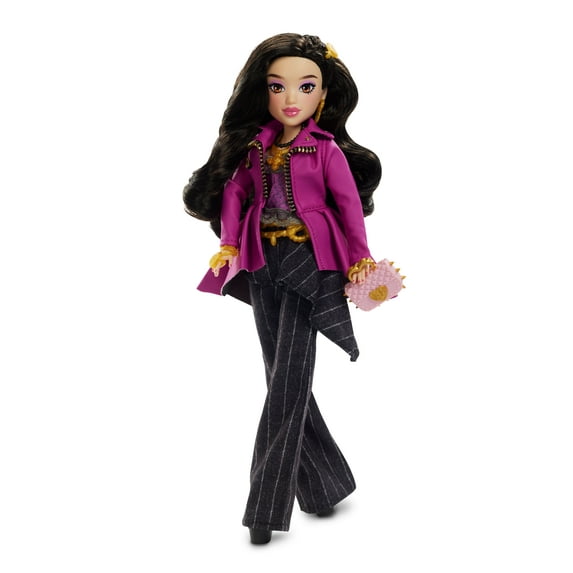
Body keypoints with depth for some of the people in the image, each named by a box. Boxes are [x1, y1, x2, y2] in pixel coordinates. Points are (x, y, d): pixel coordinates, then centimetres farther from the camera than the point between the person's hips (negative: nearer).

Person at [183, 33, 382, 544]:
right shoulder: (254, 145, 8)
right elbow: (234, 191, 11)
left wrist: (360, 257, -6)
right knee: (278, 372, 8)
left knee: (290, 375, -9)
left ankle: (268, 505, -5)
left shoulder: (327, 149, -2)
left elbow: (349, 202, -2)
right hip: (261, 262, 5)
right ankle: (323, 484, 23)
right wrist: (229, 243, 1)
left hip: (308, 261, -5)